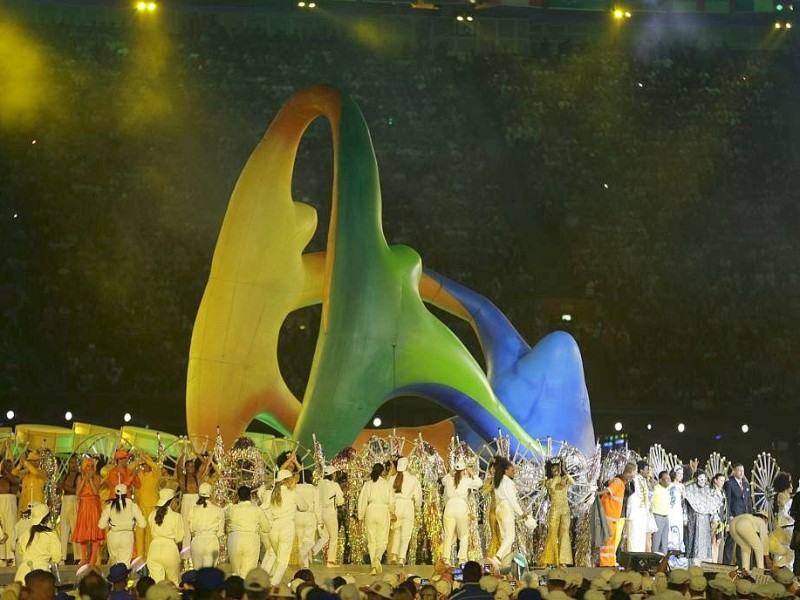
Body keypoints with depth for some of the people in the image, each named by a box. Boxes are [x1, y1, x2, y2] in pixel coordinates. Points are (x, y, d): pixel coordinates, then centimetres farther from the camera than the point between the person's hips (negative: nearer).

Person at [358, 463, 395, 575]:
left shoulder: (368, 483, 1)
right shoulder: (386, 484, -2)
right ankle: (378, 557, -26)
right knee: (382, 539, 4)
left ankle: (374, 567, 5)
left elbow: (362, 500, 2)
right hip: (383, 511, -1)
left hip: (370, 511, 1)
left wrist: (361, 515, 12)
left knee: (371, 540, 8)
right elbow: (391, 501, 2)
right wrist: (391, 511, 22)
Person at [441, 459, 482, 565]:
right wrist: (472, 474, 16)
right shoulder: (466, 480, -3)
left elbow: (443, 480, 28)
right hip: (462, 508, -2)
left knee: (448, 535, 5)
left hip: (449, 507, 2)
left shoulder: (449, 479, 6)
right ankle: (462, 558, 3)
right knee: (464, 536, 9)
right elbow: (479, 483, 7)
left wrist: (451, 473, 29)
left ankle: (446, 558, -1)